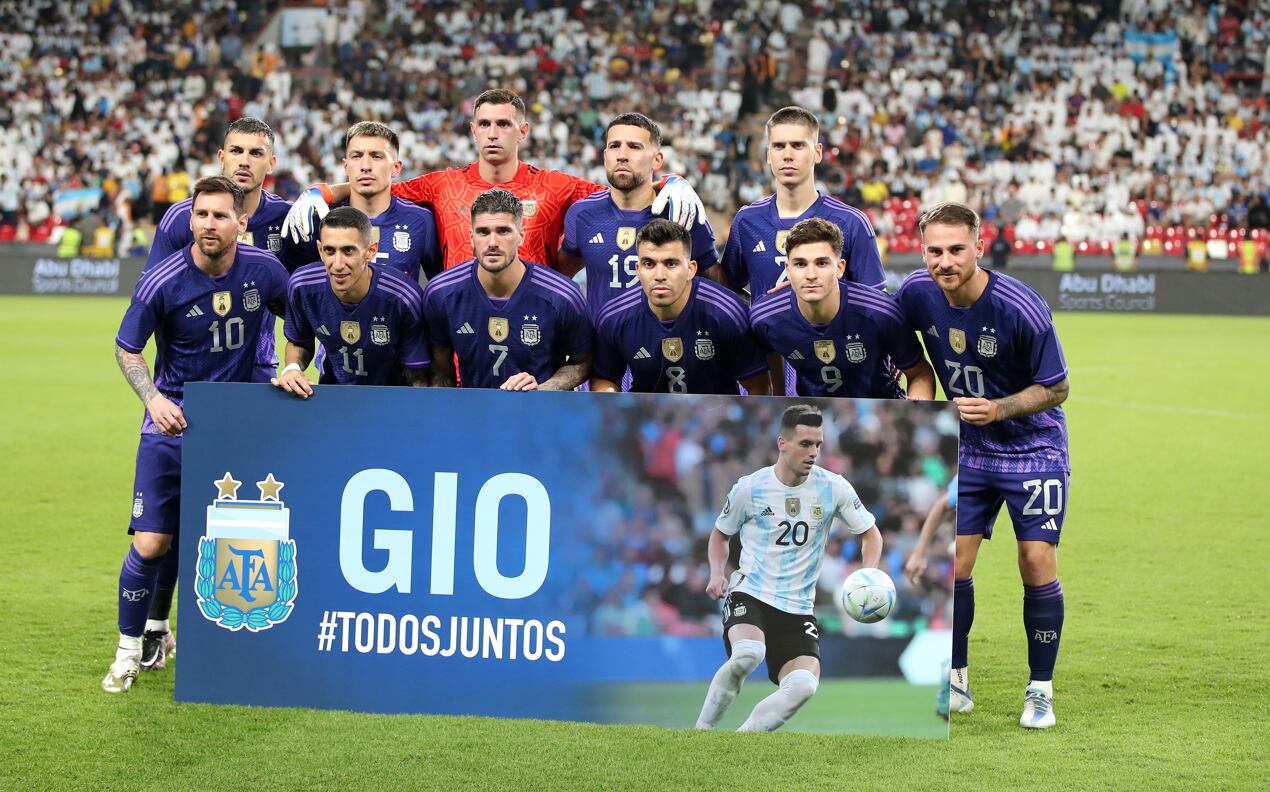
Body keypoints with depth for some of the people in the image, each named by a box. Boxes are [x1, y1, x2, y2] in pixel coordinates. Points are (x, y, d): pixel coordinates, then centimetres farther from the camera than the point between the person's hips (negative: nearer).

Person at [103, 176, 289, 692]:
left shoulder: (264, 270, -8)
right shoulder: (162, 281, -14)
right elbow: (126, 348, -3)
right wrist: (153, 398, -17)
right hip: (173, 420, -2)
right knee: (151, 543, -7)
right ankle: (129, 648, 12)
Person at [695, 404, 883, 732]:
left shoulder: (834, 488, -2)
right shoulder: (749, 488, -4)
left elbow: (870, 533, 11)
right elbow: (720, 533, 14)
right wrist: (717, 574, -4)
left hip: (798, 608, 2)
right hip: (749, 594, -2)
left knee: (804, 686, -21)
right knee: (748, 653, -35)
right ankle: (701, 731, -17)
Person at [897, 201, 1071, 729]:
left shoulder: (1021, 309, -23)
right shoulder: (917, 293, -9)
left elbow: (1056, 388, -14)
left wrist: (999, 409, -27)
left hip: (1033, 445, -4)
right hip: (967, 449, 4)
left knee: (1037, 561, -10)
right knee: (952, 564, -2)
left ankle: (1041, 691, 3)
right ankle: (955, 683, 14)